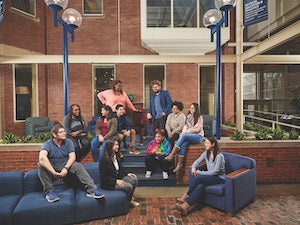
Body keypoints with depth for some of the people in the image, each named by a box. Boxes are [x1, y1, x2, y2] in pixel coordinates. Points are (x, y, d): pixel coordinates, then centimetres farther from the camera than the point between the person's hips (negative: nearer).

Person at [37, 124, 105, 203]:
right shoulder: (47, 144, -11)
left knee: (78, 165, -27)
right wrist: (53, 172, -41)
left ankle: (92, 189, -34)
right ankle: (49, 191, -27)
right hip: (51, 167, -1)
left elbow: (72, 157, -11)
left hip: (65, 166, 1)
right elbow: (42, 157, -32)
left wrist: (66, 168, -30)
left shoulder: (68, 142, -1)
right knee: (41, 165, -30)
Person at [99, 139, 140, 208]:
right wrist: (116, 181, -27)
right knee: (129, 186, -24)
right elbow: (103, 177, -20)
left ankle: (129, 200, 7)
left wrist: (127, 174, 0)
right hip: (108, 183, -8)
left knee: (134, 179, -11)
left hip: (119, 178, 8)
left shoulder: (116, 157, 5)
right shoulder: (104, 160, -20)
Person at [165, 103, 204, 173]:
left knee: (184, 136, -33)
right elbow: (185, 126, 14)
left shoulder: (199, 117, -2)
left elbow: (197, 129, -10)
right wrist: (183, 132, -7)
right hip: (188, 135, 5)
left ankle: (172, 155, -34)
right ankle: (179, 164, -29)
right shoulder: (188, 116, 17)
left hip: (198, 136, -4)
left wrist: (186, 132, -16)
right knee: (183, 144, -29)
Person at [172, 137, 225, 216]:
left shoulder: (219, 156, -19)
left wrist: (201, 172, -20)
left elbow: (215, 171, -22)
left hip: (219, 178, -7)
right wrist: (193, 167, -18)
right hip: (209, 175, 7)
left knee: (198, 177, -30)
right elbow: (197, 161, 6)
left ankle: (186, 196, -12)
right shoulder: (206, 153, 3)